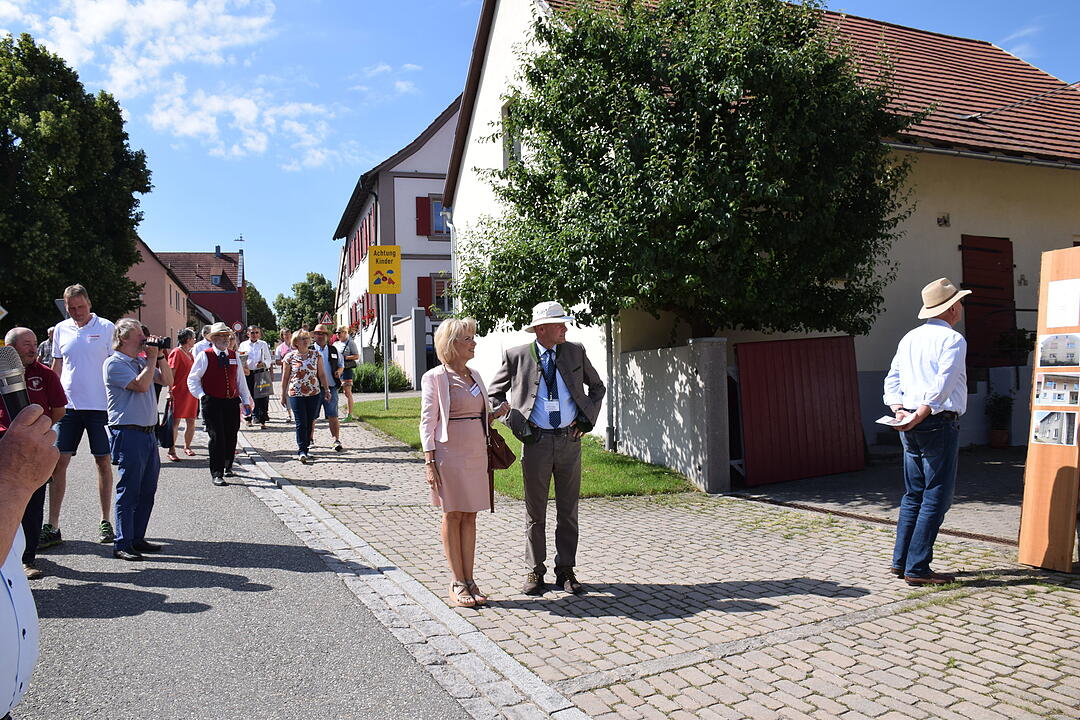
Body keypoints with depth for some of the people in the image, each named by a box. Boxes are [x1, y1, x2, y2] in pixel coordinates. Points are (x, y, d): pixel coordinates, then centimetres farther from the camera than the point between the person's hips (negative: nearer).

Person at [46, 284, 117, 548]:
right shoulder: (61, 330, 10)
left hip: (100, 405, -3)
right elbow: (56, 367, 16)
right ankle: (52, 526, 5)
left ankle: (105, 521, 15)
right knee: (58, 461, -1)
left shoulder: (106, 327, -1)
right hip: (68, 405, 3)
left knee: (103, 461, 5)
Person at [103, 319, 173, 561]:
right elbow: (141, 385, -19)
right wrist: (152, 358, -10)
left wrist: (159, 356, 6)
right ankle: (122, 545, 3)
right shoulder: (114, 363, -8)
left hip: (148, 431, 8)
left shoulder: (141, 361, 16)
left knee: (147, 489, 12)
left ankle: (137, 538, 21)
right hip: (128, 433, -8)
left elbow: (167, 380, 16)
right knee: (128, 491, -4)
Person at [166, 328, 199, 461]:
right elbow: (171, 374, -12)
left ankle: (187, 447, 21)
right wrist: (170, 391, -17)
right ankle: (172, 450, 2)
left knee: (191, 421, 8)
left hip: (191, 393, 8)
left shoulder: (190, 353, 17)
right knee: (175, 422, -4)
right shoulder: (176, 352, -7)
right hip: (179, 393, -8)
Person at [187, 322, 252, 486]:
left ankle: (227, 467, 29)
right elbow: (192, 379, 2)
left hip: (232, 402, 5)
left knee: (231, 436, 9)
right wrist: (202, 395, -9)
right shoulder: (204, 356, -2)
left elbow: (240, 379, 18)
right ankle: (217, 474, -2)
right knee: (217, 437, -8)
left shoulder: (234, 356, 12)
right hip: (212, 403, -4)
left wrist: (246, 399, 16)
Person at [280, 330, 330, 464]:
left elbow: (322, 374, 9)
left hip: (314, 393, 2)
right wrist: (283, 395, 6)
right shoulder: (289, 357, 0)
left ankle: (304, 449, 20)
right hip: (296, 394, -2)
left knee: (310, 422, 7)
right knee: (301, 423, -7)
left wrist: (327, 390, 5)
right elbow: (285, 377, 5)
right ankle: (301, 451, -6)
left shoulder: (316, 355, 5)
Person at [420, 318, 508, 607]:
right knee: (452, 516, 2)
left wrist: (497, 413, 2)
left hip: (476, 452, 6)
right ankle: (457, 584, 12)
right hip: (449, 453, -6)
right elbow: (427, 421, -8)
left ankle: (469, 581, 17)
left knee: (469, 517, 10)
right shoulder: (435, 377, -7)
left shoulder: (475, 376, 13)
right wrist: (429, 461, -14)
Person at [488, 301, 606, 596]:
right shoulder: (516, 356, -3)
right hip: (536, 441, -2)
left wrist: (588, 418, 4)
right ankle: (535, 571, 19)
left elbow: (597, 387, 17)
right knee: (535, 511, 7)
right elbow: (495, 394, 7)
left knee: (568, 511, 9)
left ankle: (565, 569, 21)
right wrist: (514, 423, -5)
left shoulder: (575, 352, 4)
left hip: (570, 440, 2)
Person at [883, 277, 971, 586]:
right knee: (935, 499, -3)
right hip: (939, 424, -8)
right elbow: (942, 385, -20)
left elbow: (891, 381, 11)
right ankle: (917, 569, -1)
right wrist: (917, 418, -20)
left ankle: (901, 561, 18)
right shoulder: (952, 339, -8)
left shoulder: (909, 338, 14)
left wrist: (900, 411, 0)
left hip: (912, 428, 8)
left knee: (913, 496, 14)